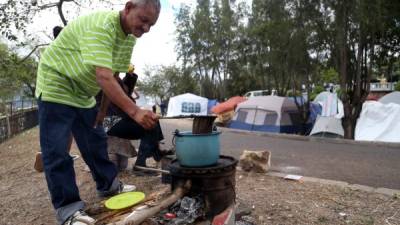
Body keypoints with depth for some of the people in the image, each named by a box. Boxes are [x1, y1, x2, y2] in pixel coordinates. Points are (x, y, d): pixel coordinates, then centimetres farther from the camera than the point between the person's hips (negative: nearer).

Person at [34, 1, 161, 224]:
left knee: (96, 141, 13)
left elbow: (115, 75, 4)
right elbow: (104, 77, -41)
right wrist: (135, 111, -46)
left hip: (83, 93, 9)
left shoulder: (131, 35, -2)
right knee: (57, 150, -7)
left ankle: (108, 185, 27)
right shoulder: (101, 26, -31)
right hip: (56, 85, -8)